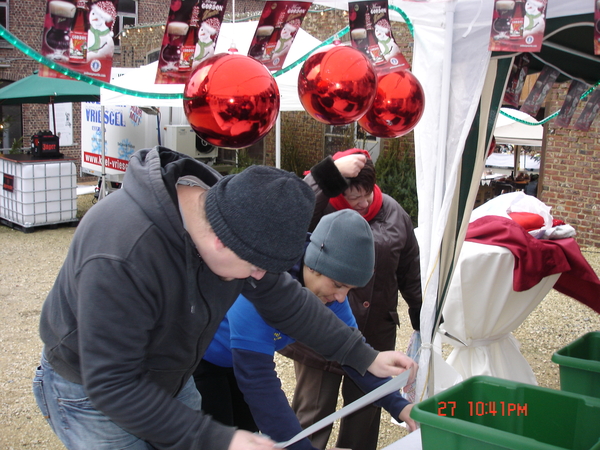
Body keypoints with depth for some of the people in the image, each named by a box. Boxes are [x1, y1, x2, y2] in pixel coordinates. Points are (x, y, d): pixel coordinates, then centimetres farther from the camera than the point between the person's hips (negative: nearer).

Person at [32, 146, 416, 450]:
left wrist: (365, 357, -1)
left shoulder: (232, 210, -16)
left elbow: (284, 299, -3)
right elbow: (111, 385, -33)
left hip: (171, 380, 6)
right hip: (92, 394, -6)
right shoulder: (122, 255, -39)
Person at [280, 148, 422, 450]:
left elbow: (410, 271, 11)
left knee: (366, 407, 19)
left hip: (376, 333, 5)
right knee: (313, 411, 6)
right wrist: (330, 172, -40)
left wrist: (422, 319, 14)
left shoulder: (393, 213, 1)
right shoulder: (318, 209, -14)